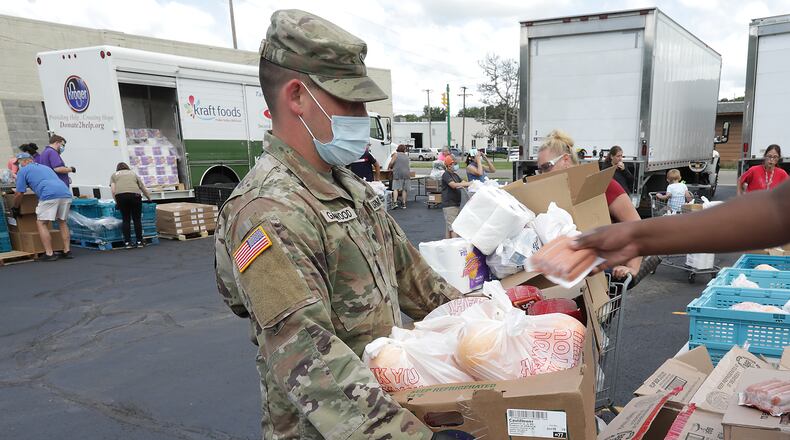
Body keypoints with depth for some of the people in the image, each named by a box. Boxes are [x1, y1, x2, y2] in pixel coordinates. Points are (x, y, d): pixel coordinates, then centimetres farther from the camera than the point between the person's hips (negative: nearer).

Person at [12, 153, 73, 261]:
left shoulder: (23, 171, 16)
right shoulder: (45, 167, 36)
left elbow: (19, 193, 13)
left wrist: (15, 208, 28)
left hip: (49, 195, -6)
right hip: (66, 194, 6)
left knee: (41, 223, 6)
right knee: (62, 222, 20)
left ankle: (49, 254, -1)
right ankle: (67, 251, 17)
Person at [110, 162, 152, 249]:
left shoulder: (114, 175, 23)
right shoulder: (133, 173, 28)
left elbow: (113, 190, 8)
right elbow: (144, 189, 29)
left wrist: (116, 202, 17)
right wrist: (149, 199, 42)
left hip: (121, 195, 0)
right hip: (135, 195, 0)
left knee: (126, 220, 9)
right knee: (137, 219, 10)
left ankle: (127, 242, 8)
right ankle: (139, 241, 13)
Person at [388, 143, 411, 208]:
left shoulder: (396, 154, 5)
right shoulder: (406, 156, 19)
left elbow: (391, 162, -5)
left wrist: (390, 168, 13)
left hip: (398, 173, -4)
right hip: (407, 173, 4)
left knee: (395, 188, -5)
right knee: (404, 189, 8)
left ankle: (395, 202, -19)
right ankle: (403, 203, 11)